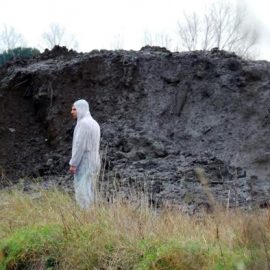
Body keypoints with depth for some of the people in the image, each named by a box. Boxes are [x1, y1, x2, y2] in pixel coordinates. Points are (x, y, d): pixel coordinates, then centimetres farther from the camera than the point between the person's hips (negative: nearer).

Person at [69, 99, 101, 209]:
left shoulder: (83, 123, -15)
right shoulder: (94, 123, 15)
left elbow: (79, 145, -20)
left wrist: (73, 164, -18)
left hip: (83, 163, -9)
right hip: (92, 162, 9)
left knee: (82, 191, -8)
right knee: (89, 191, 11)